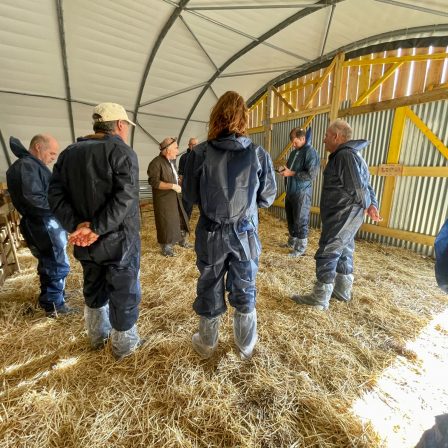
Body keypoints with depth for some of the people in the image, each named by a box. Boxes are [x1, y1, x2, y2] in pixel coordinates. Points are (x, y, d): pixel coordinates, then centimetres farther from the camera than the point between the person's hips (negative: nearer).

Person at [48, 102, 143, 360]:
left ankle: (98, 335, 45)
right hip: (118, 239, -6)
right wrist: (97, 228, -22)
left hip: (85, 242, 7)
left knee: (94, 289, 24)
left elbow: (56, 194, 0)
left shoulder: (69, 153, 9)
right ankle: (124, 344, 28)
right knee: (124, 293, 10)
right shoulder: (122, 152, -11)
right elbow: (125, 197, -25)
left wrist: (76, 225, -11)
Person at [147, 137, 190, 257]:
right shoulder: (156, 162, -18)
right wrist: (173, 186, -26)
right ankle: (166, 248, 16)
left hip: (173, 196, 9)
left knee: (181, 218, 16)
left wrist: (178, 181, 7)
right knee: (166, 223, 1)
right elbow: (153, 181, -25)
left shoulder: (170, 161, 11)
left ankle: (182, 240, 33)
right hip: (163, 199, -9)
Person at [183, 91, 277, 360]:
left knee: (210, 290, 18)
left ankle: (207, 345, 40)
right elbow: (268, 197, -2)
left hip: (211, 234, 0)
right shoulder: (258, 154, -9)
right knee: (245, 292, 18)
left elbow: (191, 195, -2)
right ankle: (247, 346, 39)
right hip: (245, 233, 1)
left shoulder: (200, 153, -11)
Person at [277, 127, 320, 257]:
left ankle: (301, 247, 10)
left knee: (301, 221, -1)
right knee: (290, 218, 15)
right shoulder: (294, 152, 15)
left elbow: (311, 174, -18)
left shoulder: (311, 152, -10)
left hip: (302, 193, -8)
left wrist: (291, 173, -19)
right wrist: (284, 169, 3)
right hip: (290, 191, 8)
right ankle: (292, 241, 31)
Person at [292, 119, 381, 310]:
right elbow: (364, 185, 17)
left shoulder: (345, 155, -18)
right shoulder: (348, 154, 17)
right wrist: (372, 205, 8)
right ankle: (343, 291, 33)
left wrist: (367, 205, -1)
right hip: (346, 216, 11)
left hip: (342, 216, -11)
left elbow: (359, 187, -19)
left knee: (327, 255, -5)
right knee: (343, 253, 18)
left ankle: (320, 299, 4)